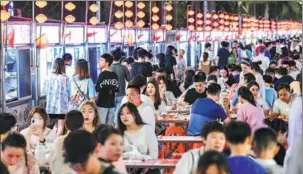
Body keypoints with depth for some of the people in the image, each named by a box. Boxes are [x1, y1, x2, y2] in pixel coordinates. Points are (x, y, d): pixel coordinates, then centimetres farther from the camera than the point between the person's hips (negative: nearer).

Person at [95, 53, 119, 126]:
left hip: (102, 103, -6)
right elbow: (116, 90, 10)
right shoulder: (115, 75, 5)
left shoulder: (103, 74, -12)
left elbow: (98, 90, -14)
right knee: (110, 125, 9)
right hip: (111, 103, 6)